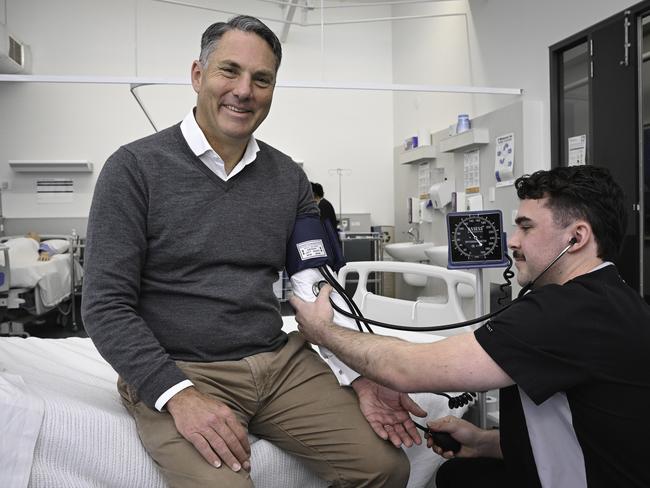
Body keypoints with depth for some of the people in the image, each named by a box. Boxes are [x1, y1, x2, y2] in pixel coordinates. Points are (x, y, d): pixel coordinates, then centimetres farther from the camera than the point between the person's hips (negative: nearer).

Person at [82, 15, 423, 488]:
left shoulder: (289, 178, 7)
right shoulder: (136, 168, -6)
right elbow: (107, 306, -9)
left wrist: (362, 374, -6)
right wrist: (179, 396, -21)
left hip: (282, 361, 4)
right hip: (176, 371, -3)